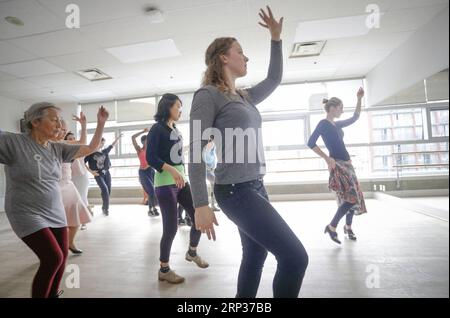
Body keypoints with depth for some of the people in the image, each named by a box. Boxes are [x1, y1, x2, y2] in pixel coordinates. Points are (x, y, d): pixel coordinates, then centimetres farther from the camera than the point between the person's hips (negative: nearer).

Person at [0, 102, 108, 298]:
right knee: (53, 258, -11)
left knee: (62, 256, 11)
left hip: (56, 213, 6)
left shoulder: (58, 149, 3)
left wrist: (101, 123, -3)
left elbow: (91, 148, 5)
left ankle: (53, 295, 35)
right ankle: (40, 295, 15)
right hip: (28, 215, -6)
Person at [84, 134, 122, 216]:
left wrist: (118, 137, 17)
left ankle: (104, 207, 24)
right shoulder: (91, 153, -4)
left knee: (108, 191, 5)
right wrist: (91, 171, -9)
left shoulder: (105, 151, 9)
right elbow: (83, 162, -5)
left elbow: (113, 145, 19)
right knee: (105, 189, -18)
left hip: (106, 173, 5)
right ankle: (106, 208, -5)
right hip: (98, 174, -5)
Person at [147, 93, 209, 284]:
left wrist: (181, 174, 17)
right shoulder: (157, 129, -7)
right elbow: (150, 158, -17)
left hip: (181, 181, 8)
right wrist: (172, 170, -29)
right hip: (165, 184, -7)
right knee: (171, 228, -3)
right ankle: (164, 270, 18)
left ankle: (192, 252, 33)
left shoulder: (176, 130, 15)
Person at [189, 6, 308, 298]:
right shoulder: (208, 95, -8)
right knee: (295, 256, -8)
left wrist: (276, 38, 23)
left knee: (255, 257, 17)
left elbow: (274, 79, 32)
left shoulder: (245, 97, 16)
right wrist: (201, 205, -18)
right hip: (236, 191, -9)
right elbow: (196, 152, -14)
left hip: (256, 187, 9)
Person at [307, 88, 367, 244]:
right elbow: (311, 143, -16)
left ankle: (348, 227, 26)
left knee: (354, 196, 11)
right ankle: (331, 227, -3)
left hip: (347, 162, 9)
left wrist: (359, 99, 19)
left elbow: (355, 118, 29)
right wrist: (327, 158, -20)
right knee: (352, 197, -14)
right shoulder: (323, 124, -8)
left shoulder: (337, 124, 15)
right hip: (337, 164, -9)